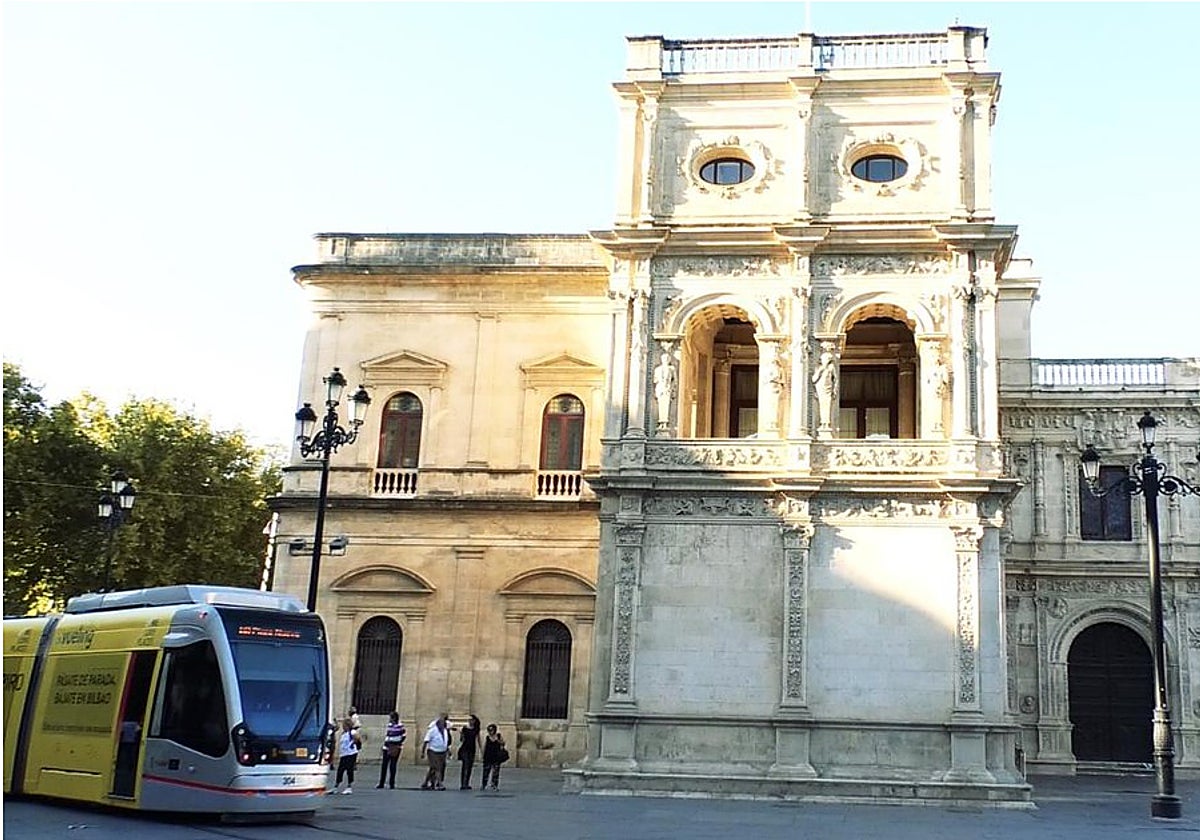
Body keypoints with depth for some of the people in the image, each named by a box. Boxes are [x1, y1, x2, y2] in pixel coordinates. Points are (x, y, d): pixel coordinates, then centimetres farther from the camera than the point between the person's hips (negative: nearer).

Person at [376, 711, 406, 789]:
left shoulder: (400, 726, -9)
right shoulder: (388, 726, 8)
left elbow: (404, 736, -2)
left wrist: (399, 744, -7)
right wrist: (383, 745, 12)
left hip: (395, 749, -5)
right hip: (387, 748, 5)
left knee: (392, 766, -1)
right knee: (384, 765, 4)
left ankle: (392, 784, 9)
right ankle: (381, 783, 12)